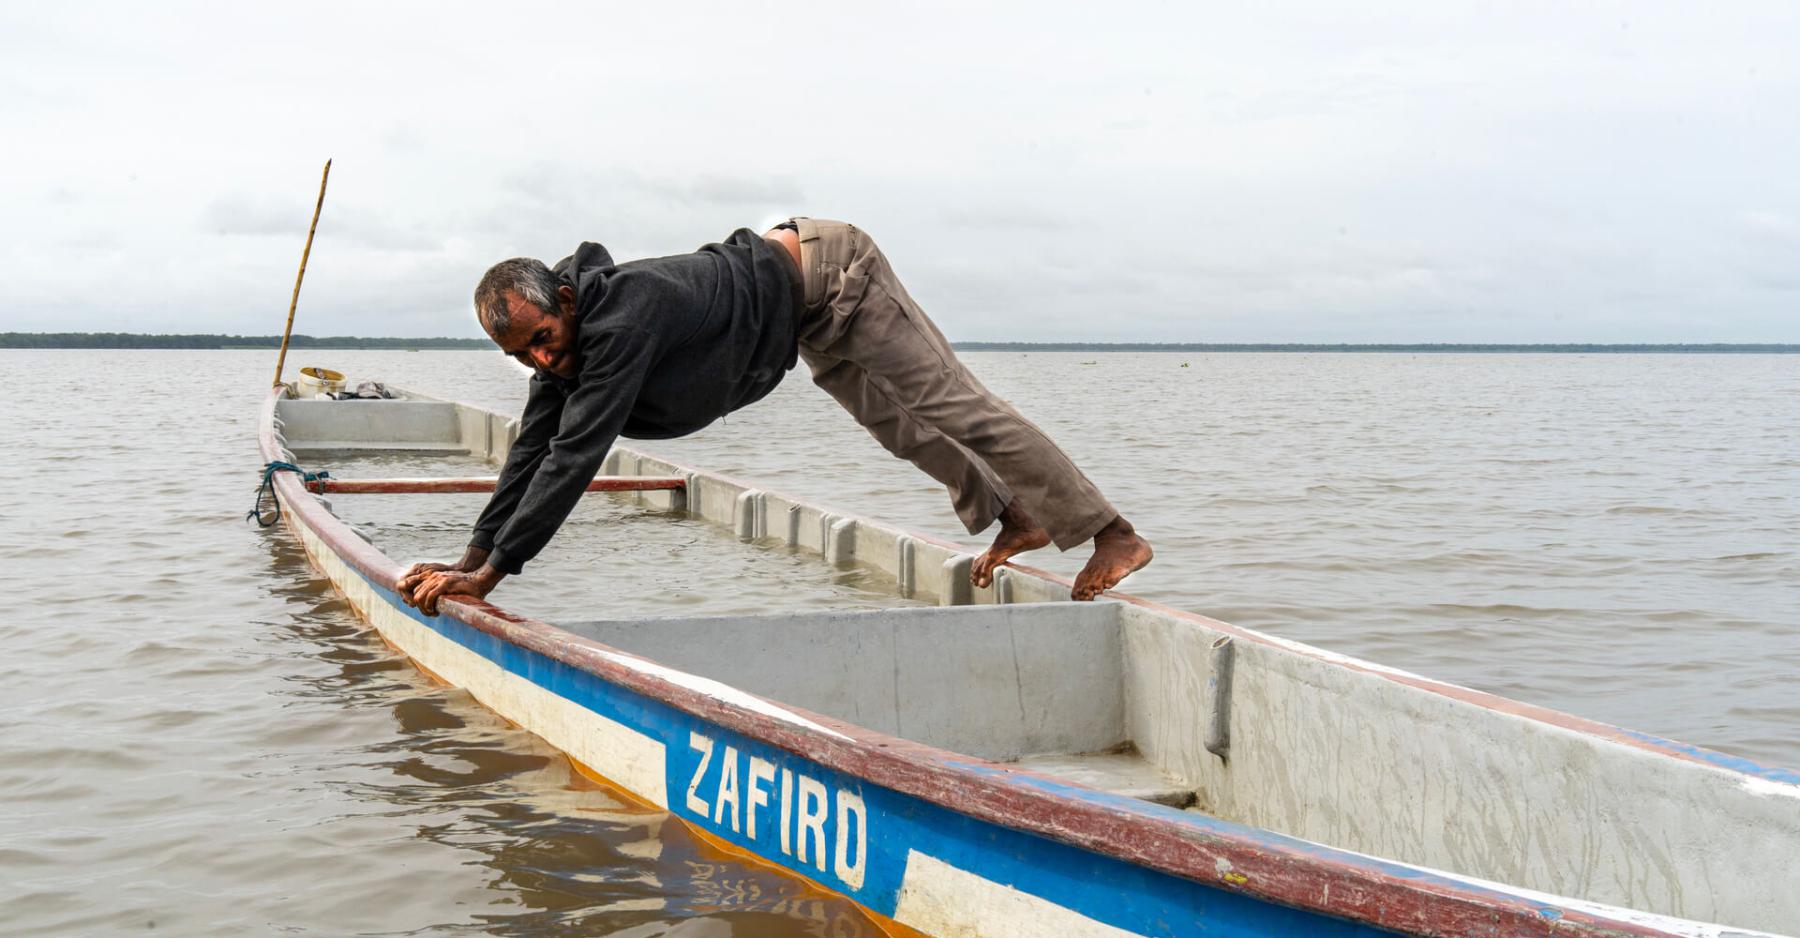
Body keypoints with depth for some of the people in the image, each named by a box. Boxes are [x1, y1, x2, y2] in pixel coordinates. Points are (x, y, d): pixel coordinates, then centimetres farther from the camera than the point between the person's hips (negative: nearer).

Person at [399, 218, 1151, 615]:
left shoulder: (623, 317, -36)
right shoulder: (563, 347, -9)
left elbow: (576, 455, -38)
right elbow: (533, 452, -2)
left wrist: (494, 572, -34)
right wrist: (473, 557, -7)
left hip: (823, 273, -9)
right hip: (810, 315, 9)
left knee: (955, 408, -6)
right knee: (904, 430, 19)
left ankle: (1109, 534, 1)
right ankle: (1015, 519, 37)